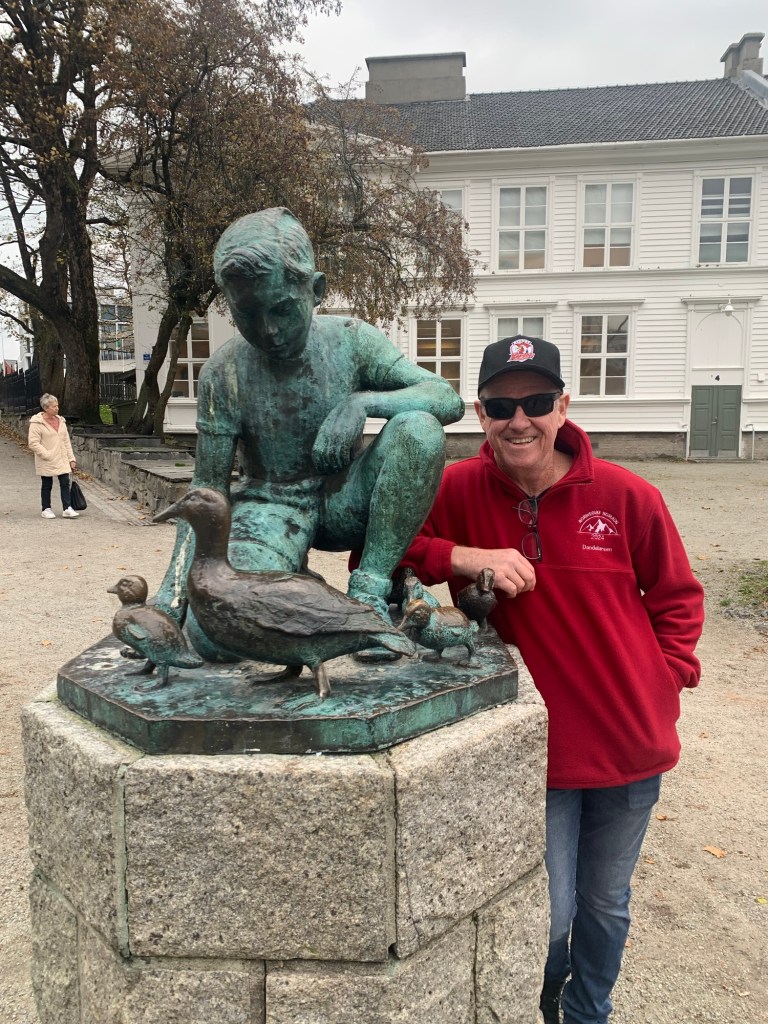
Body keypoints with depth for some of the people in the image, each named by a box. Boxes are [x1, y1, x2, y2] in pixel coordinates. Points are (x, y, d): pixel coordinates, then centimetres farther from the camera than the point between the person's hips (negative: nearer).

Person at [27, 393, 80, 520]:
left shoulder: (61, 421, 9)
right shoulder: (37, 423, -10)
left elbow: (66, 441, 12)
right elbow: (33, 443, -14)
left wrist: (71, 458, 7)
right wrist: (47, 455, -19)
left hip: (62, 460, 5)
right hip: (46, 462, -5)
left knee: (65, 483, -1)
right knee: (47, 485, 6)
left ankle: (67, 509, 1)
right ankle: (46, 509, 18)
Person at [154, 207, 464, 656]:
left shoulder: (350, 340, -10)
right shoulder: (224, 374, -12)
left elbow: (449, 400, -15)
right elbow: (208, 488, -7)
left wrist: (363, 401, -33)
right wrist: (174, 586, -17)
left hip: (345, 501, 1)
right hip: (269, 506, 0)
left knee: (420, 429, -28)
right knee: (213, 633, -26)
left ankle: (370, 588, -16)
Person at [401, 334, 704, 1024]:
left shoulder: (627, 495, -10)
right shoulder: (458, 490, -12)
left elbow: (677, 598, 3)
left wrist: (664, 681, -7)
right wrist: (466, 557, -25)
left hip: (630, 746, 2)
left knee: (606, 907, 22)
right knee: (547, 920, 8)